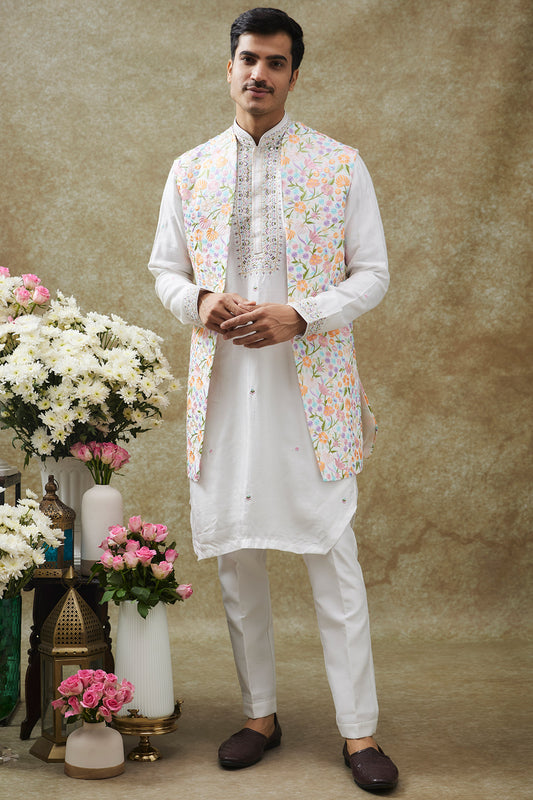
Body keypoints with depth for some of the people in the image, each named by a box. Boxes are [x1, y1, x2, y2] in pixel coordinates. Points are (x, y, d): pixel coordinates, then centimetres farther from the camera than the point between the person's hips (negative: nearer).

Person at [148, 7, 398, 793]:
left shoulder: (340, 166, 1)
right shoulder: (190, 170, 9)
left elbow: (373, 273, 0)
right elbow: (165, 269, 14)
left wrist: (298, 316, -15)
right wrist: (201, 303, -9)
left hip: (312, 387, -3)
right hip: (222, 390, 3)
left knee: (334, 558, -1)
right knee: (235, 557, 9)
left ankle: (359, 732, 8)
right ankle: (261, 714, 24)